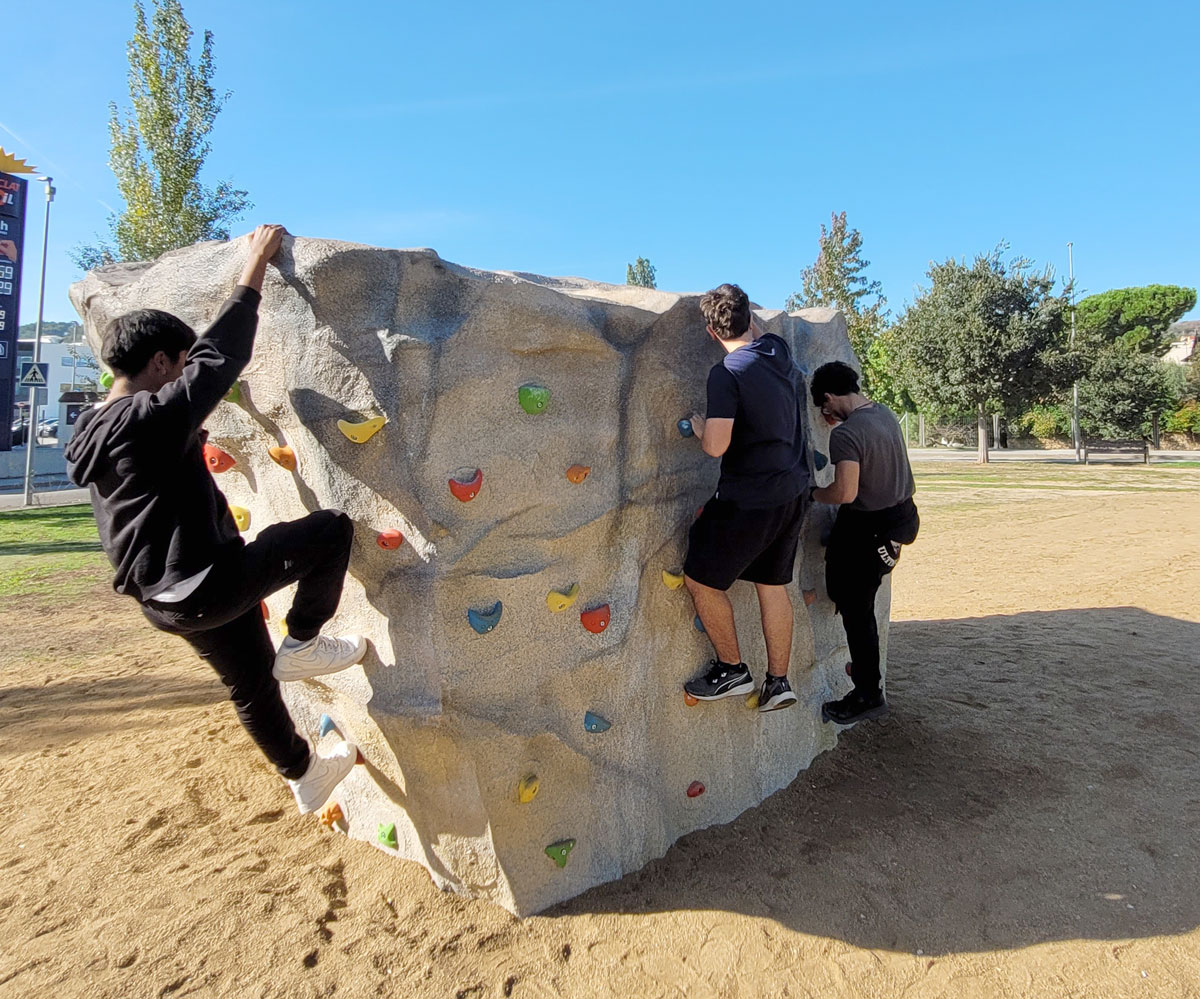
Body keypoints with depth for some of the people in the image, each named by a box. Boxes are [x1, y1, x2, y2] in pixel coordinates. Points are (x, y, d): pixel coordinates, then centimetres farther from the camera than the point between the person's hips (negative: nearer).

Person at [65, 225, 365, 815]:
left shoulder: (97, 430, 8)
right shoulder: (152, 418, -20)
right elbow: (220, 356, -18)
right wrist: (255, 263, -9)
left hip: (165, 600, 10)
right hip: (205, 587, -10)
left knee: (251, 684, 24)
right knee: (331, 528, -4)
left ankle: (304, 777, 44)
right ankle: (302, 645, 8)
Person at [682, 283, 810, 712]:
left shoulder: (726, 373, -18)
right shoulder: (778, 350, 5)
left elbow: (716, 446, -22)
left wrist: (699, 426, -2)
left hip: (750, 499, -8)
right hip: (793, 491, 8)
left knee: (700, 578, 8)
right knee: (773, 584, 17)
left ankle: (732, 670, 18)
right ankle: (778, 682, 24)